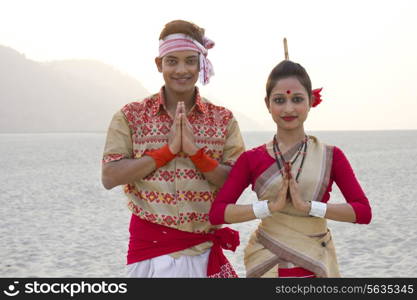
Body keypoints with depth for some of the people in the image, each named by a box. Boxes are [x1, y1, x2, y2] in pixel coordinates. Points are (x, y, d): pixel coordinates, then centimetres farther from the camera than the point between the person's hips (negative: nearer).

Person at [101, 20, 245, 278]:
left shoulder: (223, 119, 3)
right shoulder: (131, 116, 0)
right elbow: (109, 177, -9)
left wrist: (194, 150, -17)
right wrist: (168, 150, -15)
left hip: (204, 248, 1)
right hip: (149, 246, -1)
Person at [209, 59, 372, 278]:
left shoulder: (330, 156, 0)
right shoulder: (252, 159, 0)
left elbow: (363, 212, -8)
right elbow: (216, 213, -8)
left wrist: (308, 206, -18)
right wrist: (271, 206, -18)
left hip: (315, 264, 0)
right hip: (267, 265, 0)